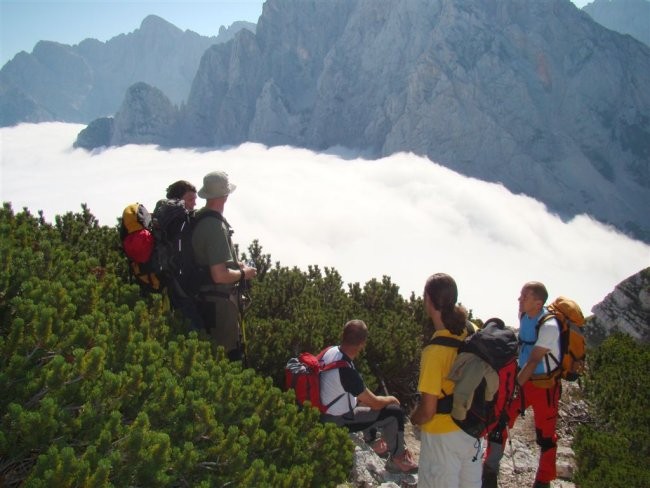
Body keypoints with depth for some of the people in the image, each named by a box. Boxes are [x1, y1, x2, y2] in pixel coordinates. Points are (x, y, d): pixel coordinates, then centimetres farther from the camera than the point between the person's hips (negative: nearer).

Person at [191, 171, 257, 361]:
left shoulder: (198, 219, 6)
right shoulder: (216, 226, -24)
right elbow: (220, 275, -29)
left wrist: (235, 265, 17)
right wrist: (243, 273, -11)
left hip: (205, 299, 10)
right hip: (219, 302, -10)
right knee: (230, 355, 0)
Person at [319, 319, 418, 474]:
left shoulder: (331, 351, -10)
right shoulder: (347, 371, -35)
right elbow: (375, 403, -21)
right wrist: (391, 399, -1)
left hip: (326, 410, 9)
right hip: (338, 422, -9)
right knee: (395, 412, -7)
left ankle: (374, 440, 38)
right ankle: (398, 458, 14)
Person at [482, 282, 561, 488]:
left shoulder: (549, 326, -25)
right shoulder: (524, 315, -3)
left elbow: (533, 361, -25)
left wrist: (516, 383, -23)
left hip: (545, 385, -6)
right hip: (524, 379, 6)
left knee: (546, 434, 9)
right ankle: (490, 470, 22)